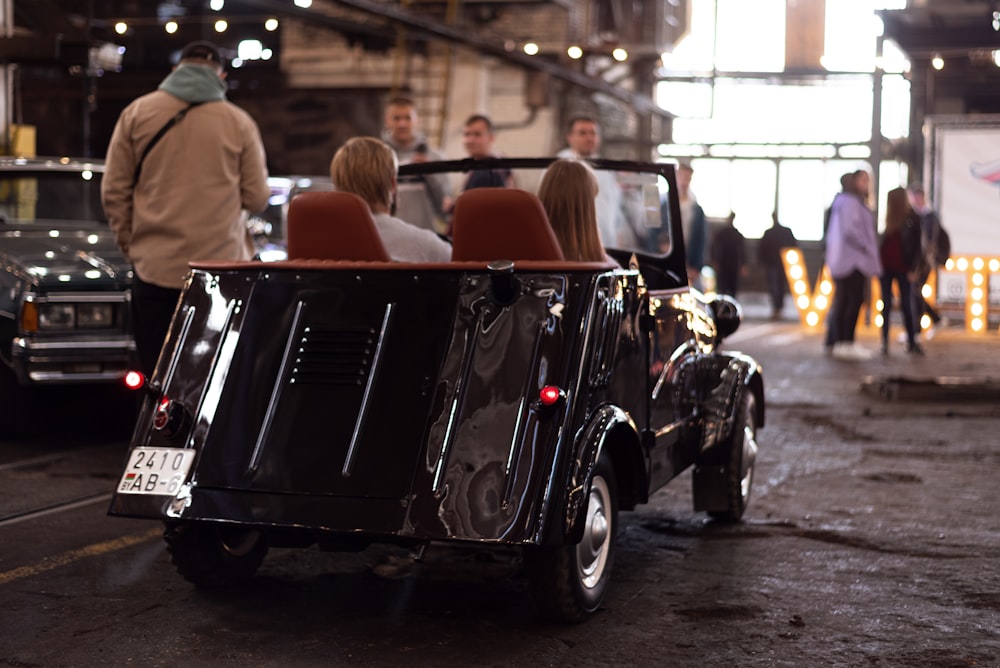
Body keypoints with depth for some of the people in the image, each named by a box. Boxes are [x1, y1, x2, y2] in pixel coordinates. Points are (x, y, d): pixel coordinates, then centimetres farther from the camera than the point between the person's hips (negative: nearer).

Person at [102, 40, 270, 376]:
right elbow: (257, 198, 1)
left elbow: (114, 191, 4)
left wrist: (128, 243, 15)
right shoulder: (239, 122, 1)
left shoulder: (137, 113, 4)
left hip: (156, 268, 1)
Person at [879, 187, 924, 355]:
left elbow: (917, 245, -4)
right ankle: (885, 342, 6)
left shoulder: (913, 219, -3)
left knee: (906, 305, 0)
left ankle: (911, 342, 8)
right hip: (886, 266, 4)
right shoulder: (889, 218, 9)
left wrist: (913, 269, -10)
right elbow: (882, 242, 11)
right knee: (886, 305, 4)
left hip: (902, 268, -4)